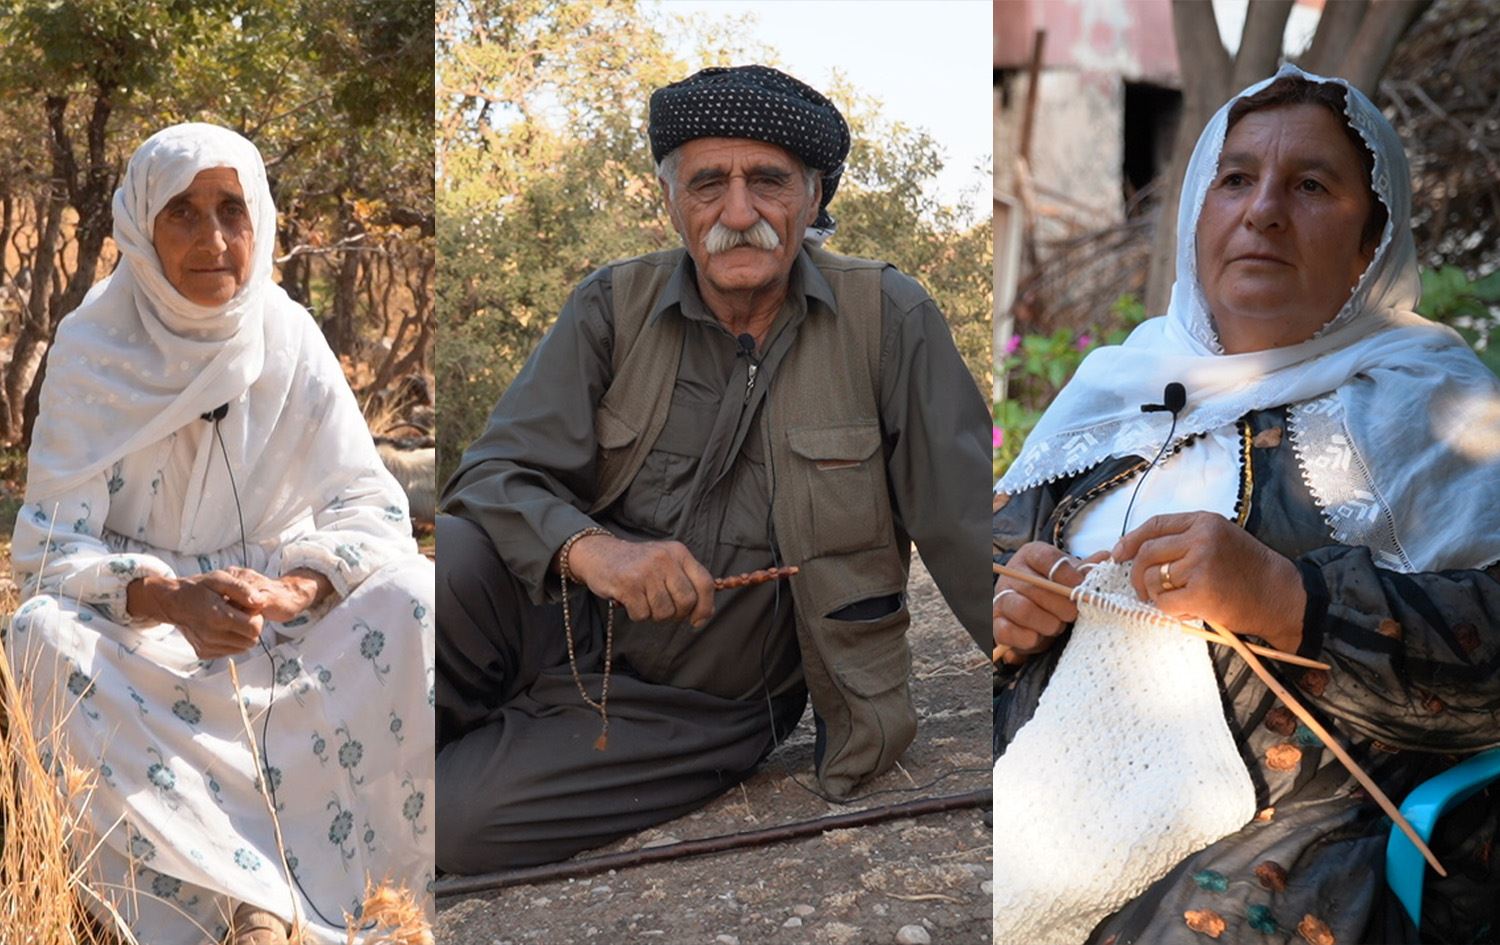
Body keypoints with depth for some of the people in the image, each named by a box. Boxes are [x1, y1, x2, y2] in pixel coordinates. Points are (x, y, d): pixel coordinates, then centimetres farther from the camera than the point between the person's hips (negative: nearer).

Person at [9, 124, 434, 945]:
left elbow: (372, 509, -8)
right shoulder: (94, 347, -11)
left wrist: (298, 587, -30)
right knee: (45, 636, -32)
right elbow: (48, 546, -14)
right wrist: (171, 597, -34)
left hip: (282, 614, 1)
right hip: (141, 626, -1)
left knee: (408, 598, -26)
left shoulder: (287, 337, -8)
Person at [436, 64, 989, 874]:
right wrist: (586, 546, -30)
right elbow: (497, 470, -8)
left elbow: (968, 525, -7)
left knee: (458, 819, -23)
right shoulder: (613, 307, -1)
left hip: (696, 711, -2)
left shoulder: (888, 322, -6)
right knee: (449, 557, -30)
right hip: (571, 623, 2)